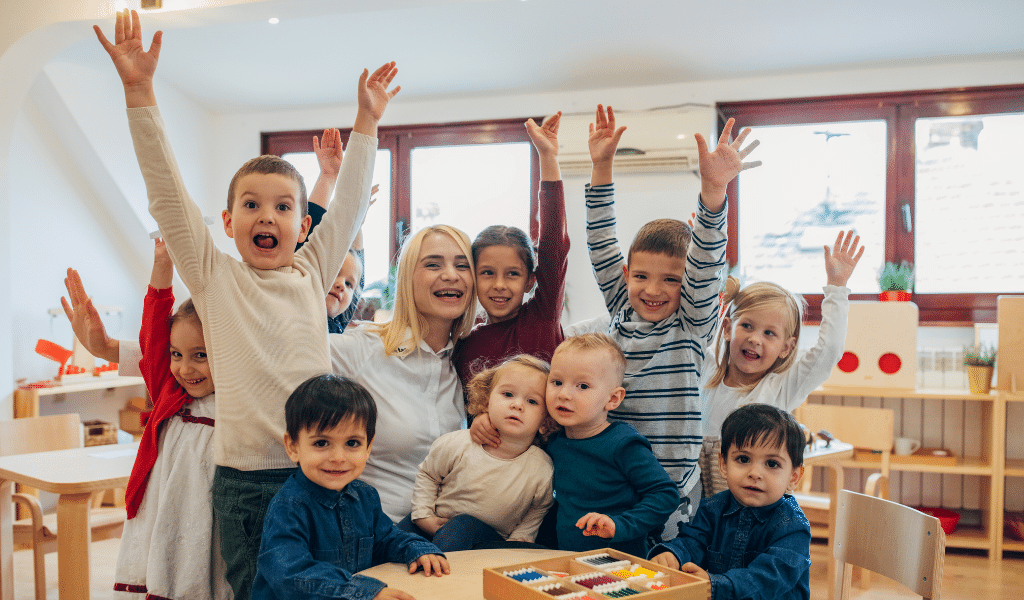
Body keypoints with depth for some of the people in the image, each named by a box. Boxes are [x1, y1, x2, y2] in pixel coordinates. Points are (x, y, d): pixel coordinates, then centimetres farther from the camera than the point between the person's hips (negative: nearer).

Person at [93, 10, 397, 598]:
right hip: (245, 481, -2)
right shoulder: (215, 277, 0)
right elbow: (167, 191, -7)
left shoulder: (312, 273, 8)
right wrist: (139, 90, -12)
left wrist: (367, 119, 15)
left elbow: (350, 204, 14)